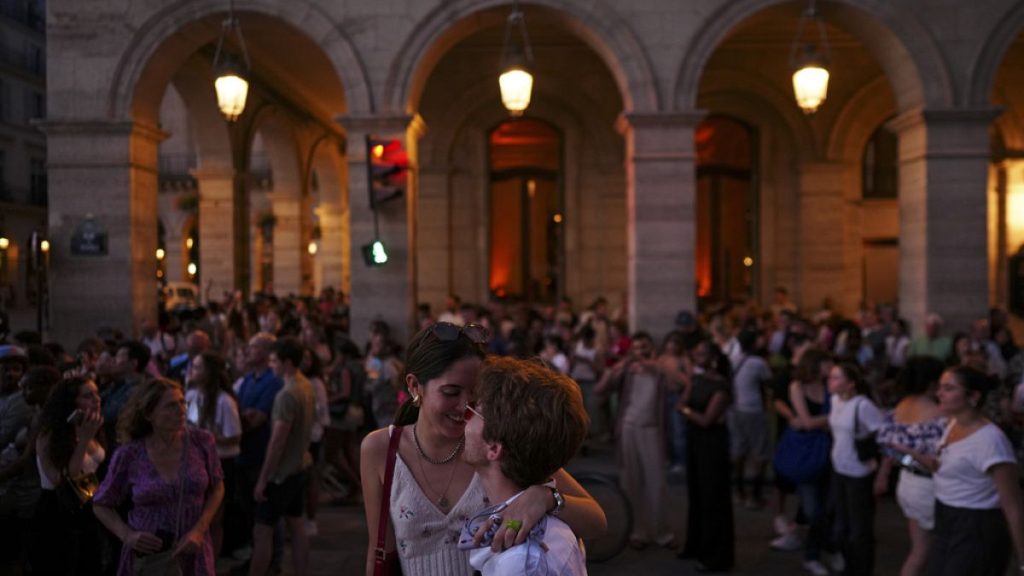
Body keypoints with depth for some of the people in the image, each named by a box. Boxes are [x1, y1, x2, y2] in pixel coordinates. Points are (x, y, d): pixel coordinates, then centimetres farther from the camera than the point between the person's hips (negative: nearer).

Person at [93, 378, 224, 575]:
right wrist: (127, 535, -11)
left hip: (192, 553, 1)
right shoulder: (129, 455, -8)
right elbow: (101, 505, 5)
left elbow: (217, 488, 6)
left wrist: (199, 530, -7)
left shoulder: (202, 441, -6)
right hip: (145, 555, -1)